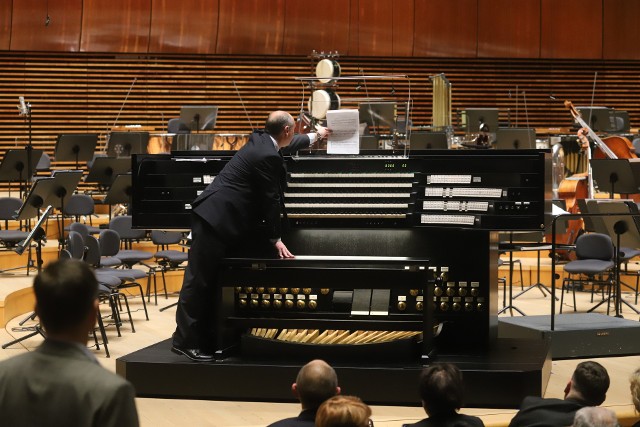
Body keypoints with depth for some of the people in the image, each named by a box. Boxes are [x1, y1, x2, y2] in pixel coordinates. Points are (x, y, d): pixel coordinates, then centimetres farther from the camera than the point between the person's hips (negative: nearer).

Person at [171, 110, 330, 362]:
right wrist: (276, 239, -3)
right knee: (199, 280, -6)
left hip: (216, 217, 11)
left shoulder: (261, 140, 15)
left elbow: (286, 145, 38)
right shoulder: (267, 156, -15)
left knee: (211, 280, 10)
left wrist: (313, 137, 54)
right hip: (217, 218, -11)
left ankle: (207, 337, 13)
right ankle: (185, 341, -3)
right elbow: (271, 199, -11)